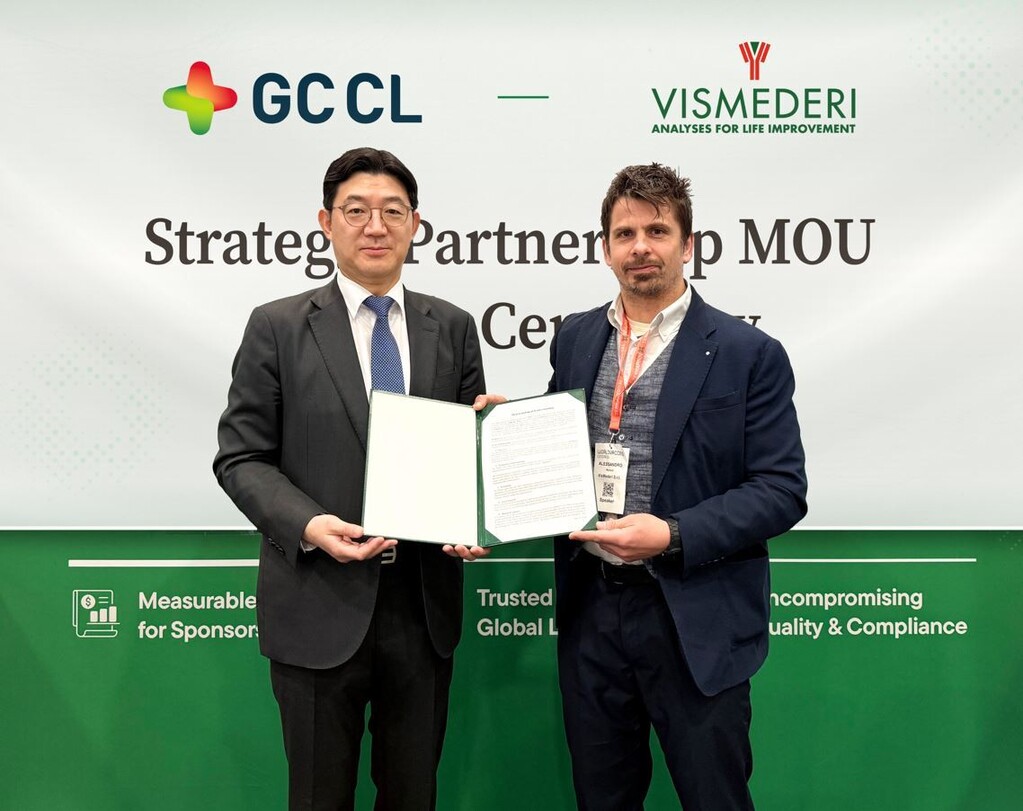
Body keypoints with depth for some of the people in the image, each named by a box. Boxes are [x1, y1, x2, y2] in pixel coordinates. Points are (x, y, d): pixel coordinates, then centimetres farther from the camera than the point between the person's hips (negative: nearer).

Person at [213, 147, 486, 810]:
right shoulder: (278, 327, -2)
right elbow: (242, 457, -3)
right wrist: (308, 525, -20)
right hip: (320, 605, -2)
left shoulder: (453, 328, 6)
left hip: (424, 604, 3)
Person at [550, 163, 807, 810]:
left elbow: (781, 491, -9)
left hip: (694, 622, -4)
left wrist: (673, 537, -20)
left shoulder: (748, 354, -7)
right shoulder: (575, 339, 8)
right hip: (590, 611, 4)